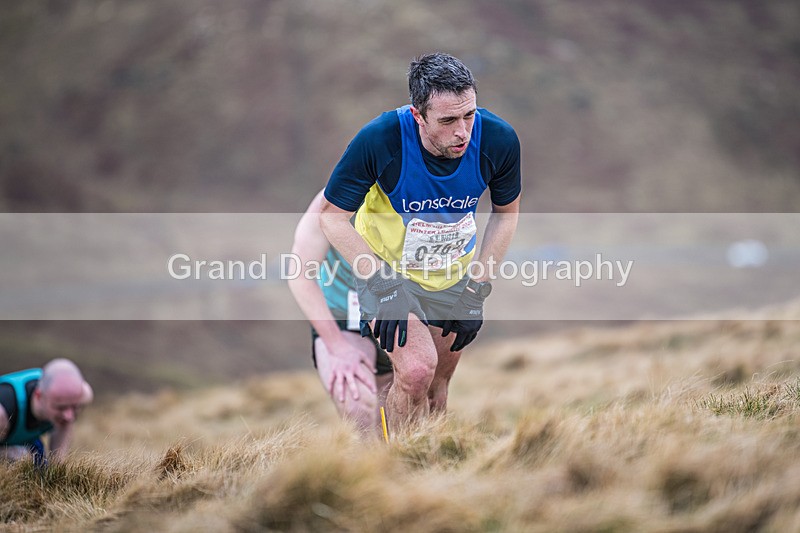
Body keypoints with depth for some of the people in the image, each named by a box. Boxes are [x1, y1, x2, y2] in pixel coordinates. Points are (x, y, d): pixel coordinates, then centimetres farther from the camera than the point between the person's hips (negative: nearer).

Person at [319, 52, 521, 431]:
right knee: (416, 370, -24)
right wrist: (383, 284, -24)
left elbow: (506, 212, 0)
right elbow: (332, 215, -16)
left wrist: (478, 288, -4)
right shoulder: (379, 140, -30)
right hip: (386, 268, -4)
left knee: (437, 387, 11)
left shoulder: (499, 140, -20)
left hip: (454, 277, 4)